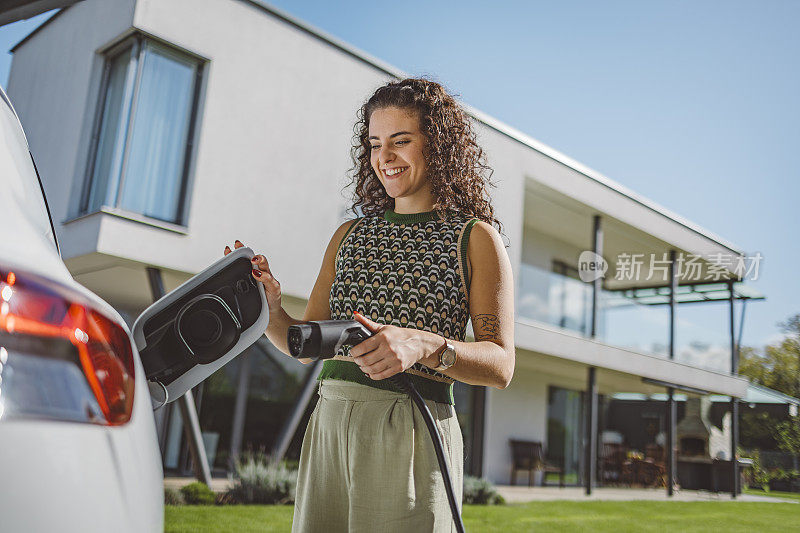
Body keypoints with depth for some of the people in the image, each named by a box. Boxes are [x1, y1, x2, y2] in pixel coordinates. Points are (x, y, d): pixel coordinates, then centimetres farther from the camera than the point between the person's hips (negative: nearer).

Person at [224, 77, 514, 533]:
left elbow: (501, 365, -7)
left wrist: (422, 345, -25)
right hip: (329, 426, 4)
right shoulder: (351, 235, 15)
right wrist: (271, 309, -9)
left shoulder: (474, 238, 0)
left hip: (413, 436, -4)